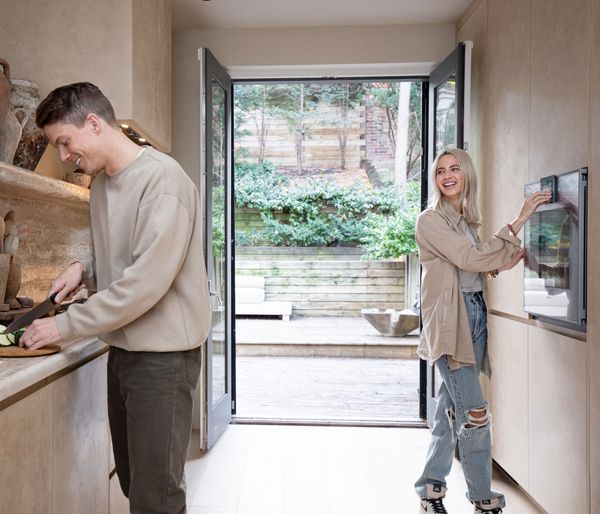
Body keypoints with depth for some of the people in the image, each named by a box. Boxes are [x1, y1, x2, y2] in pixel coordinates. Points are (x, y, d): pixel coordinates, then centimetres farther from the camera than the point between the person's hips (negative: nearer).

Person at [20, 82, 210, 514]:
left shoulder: (162, 180, -17)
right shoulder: (102, 183, 12)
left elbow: (147, 281, -22)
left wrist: (66, 325, -14)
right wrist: (86, 268, 2)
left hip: (162, 354, -8)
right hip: (122, 347, 8)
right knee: (131, 479, 18)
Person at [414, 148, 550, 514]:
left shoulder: (467, 220, 16)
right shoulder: (431, 220, -8)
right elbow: (470, 259, -17)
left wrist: (503, 263, 4)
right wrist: (519, 222, -16)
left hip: (475, 316, 7)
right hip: (450, 322, -7)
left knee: (452, 410, 12)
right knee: (474, 414, -6)